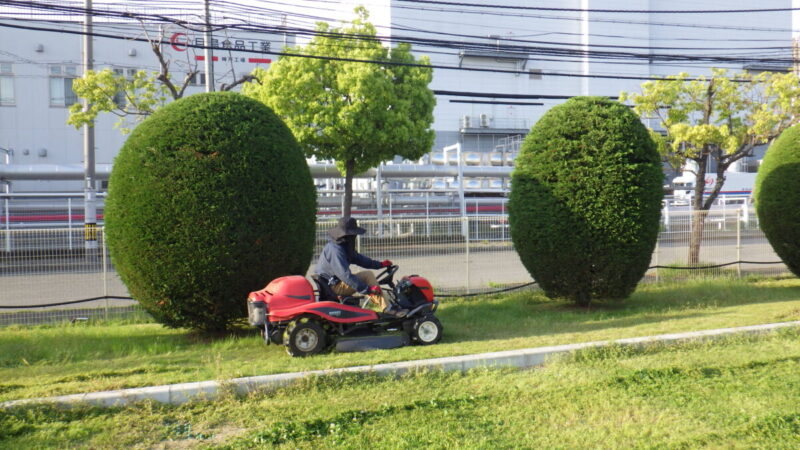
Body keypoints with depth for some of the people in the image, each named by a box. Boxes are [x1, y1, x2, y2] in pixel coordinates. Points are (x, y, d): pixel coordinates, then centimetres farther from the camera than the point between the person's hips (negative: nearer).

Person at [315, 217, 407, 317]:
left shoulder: (344, 246, 9)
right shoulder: (335, 250, -25)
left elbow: (358, 258, 20)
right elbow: (345, 275, -30)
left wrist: (380, 264, 11)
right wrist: (368, 289, -30)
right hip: (333, 287, -11)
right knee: (368, 276, -17)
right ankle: (387, 309, -18)